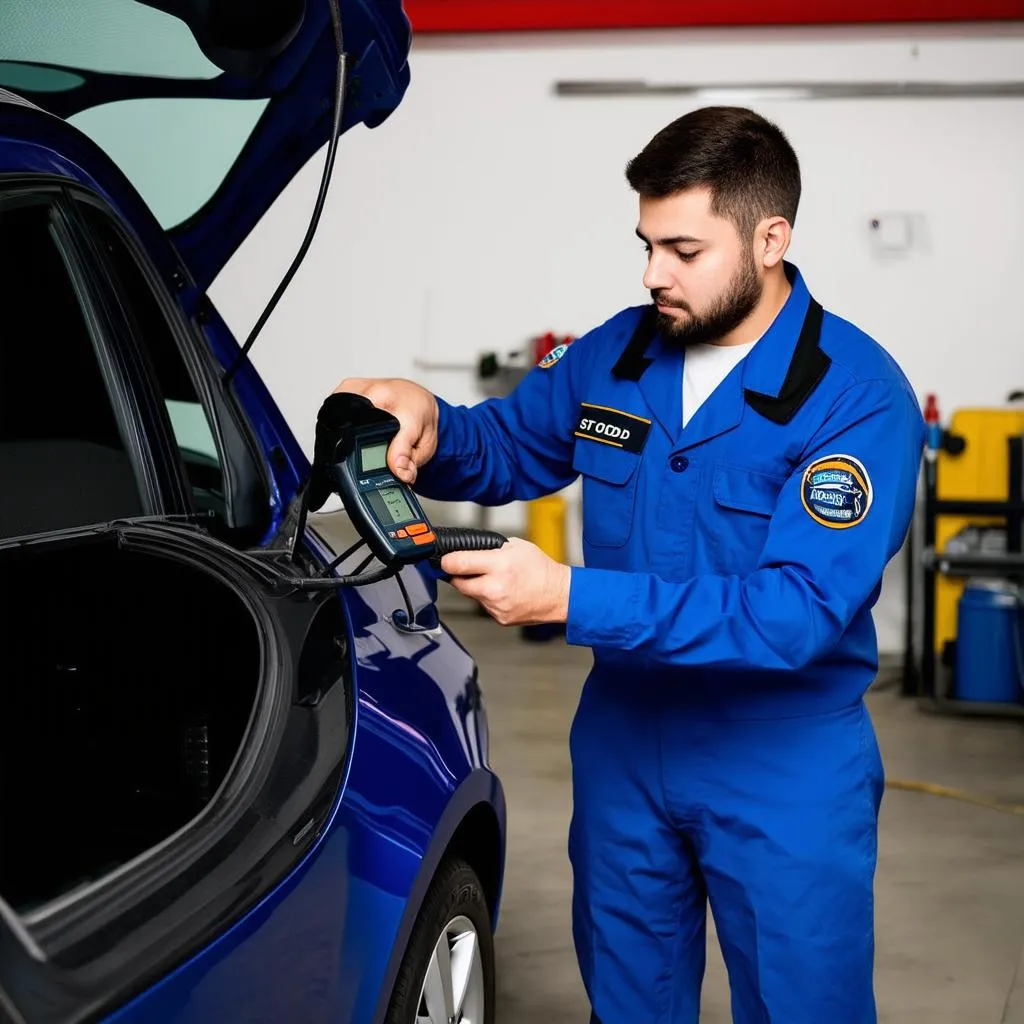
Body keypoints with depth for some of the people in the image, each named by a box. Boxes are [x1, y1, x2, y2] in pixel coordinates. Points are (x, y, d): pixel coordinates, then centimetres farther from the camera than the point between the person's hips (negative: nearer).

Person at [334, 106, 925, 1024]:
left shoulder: (858, 397, -20)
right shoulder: (617, 353, -2)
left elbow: (799, 610, -29)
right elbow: (508, 450, 12)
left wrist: (573, 599, -34)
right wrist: (430, 424, -13)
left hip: (784, 774, -5)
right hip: (623, 742, 5)